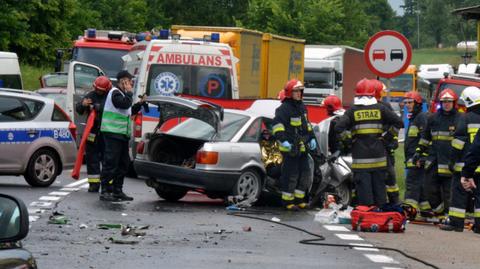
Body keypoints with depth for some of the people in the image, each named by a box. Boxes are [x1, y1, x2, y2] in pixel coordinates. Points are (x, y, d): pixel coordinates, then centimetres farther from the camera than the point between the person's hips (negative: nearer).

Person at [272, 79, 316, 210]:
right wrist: (283, 140, -31)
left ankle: (299, 199, 22)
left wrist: (311, 138, 21)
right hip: (290, 148, -9)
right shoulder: (284, 108, -12)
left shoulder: (302, 107, 17)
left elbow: (306, 124, 29)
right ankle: (288, 201, 0)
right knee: (290, 175, -7)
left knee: (305, 173, 12)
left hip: (302, 147, 9)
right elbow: (277, 124, -22)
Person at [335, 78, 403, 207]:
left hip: (361, 157, -2)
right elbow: (398, 122, 3)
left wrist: (347, 140, 1)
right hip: (378, 156, 2)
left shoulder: (352, 111, -4)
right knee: (379, 185, 12)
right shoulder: (380, 109, 2)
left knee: (363, 187, 0)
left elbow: (339, 128, -12)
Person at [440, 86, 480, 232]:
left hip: (466, 163, -5)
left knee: (460, 192, 1)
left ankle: (456, 223, 0)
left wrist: (453, 158, -3)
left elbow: (459, 140, -9)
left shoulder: (466, 118, -7)